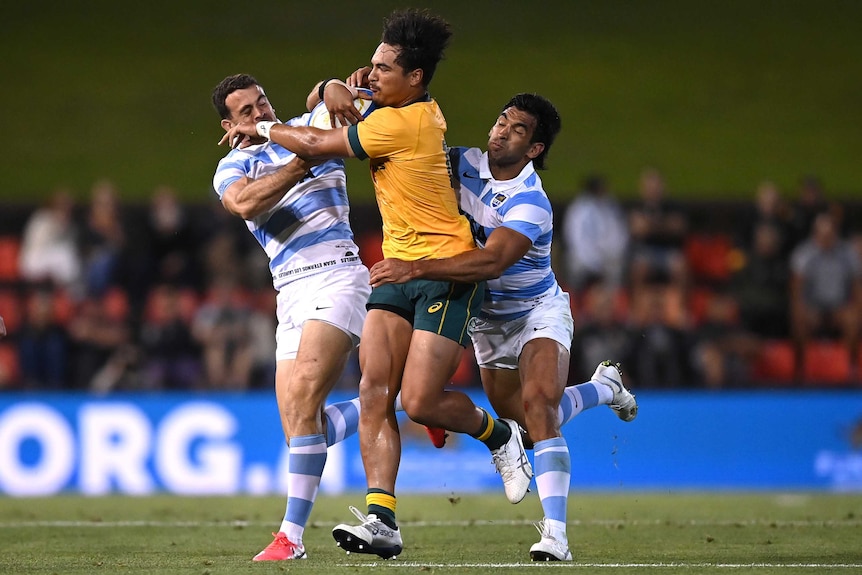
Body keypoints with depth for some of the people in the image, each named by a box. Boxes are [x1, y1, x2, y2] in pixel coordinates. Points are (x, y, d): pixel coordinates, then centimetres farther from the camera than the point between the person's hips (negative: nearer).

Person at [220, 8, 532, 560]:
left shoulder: (404, 123, -18)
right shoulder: (419, 109, 11)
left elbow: (316, 144, -10)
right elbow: (327, 96, 26)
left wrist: (260, 128, 5)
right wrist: (336, 89, 3)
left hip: (447, 272, -9)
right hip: (399, 268, 9)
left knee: (420, 401, -13)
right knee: (374, 393, -8)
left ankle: (499, 434, 18)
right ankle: (381, 519, -14)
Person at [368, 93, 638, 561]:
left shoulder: (530, 203, -30)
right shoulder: (465, 165, -11)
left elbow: (491, 262, -44)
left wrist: (416, 268, -51)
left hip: (538, 311, -6)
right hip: (488, 319, 7)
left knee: (539, 404, -28)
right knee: (521, 421, 13)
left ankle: (555, 533, -31)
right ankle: (604, 387, 43)